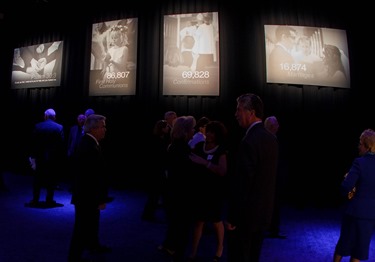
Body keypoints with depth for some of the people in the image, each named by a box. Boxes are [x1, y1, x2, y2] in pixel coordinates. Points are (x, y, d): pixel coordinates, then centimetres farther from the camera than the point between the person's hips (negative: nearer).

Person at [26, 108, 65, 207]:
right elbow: (62, 144, -9)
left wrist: (32, 156, 6)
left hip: (40, 157, 2)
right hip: (54, 158, -1)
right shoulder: (59, 127, -7)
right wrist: (61, 158, -3)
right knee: (52, 180, 9)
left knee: (37, 180, 14)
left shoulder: (37, 126, -2)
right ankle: (49, 200, 12)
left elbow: (33, 143, -1)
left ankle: (35, 200, 19)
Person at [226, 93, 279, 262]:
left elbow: (241, 183, -24)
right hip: (263, 211, 8)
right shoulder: (271, 138, 4)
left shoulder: (249, 141, -23)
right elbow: (268, 177, 9)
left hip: (246, 214, -8)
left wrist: (232, 217, -15)